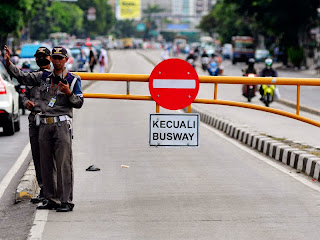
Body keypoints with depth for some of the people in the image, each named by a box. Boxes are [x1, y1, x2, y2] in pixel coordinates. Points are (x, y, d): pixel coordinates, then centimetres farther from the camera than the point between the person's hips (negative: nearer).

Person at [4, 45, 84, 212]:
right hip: (44, 125, 5)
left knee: (64, 164, -8)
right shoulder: (43, 77, 15)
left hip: (62, 124, -5)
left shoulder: (73, 80, 3)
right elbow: (22, 77, 17)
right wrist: (9, 63, 6)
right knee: (46, 165, 8)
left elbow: (79, 103, -2)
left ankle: (66, 201, -5)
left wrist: (69, 93, -19)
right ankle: (51, 200, 17)